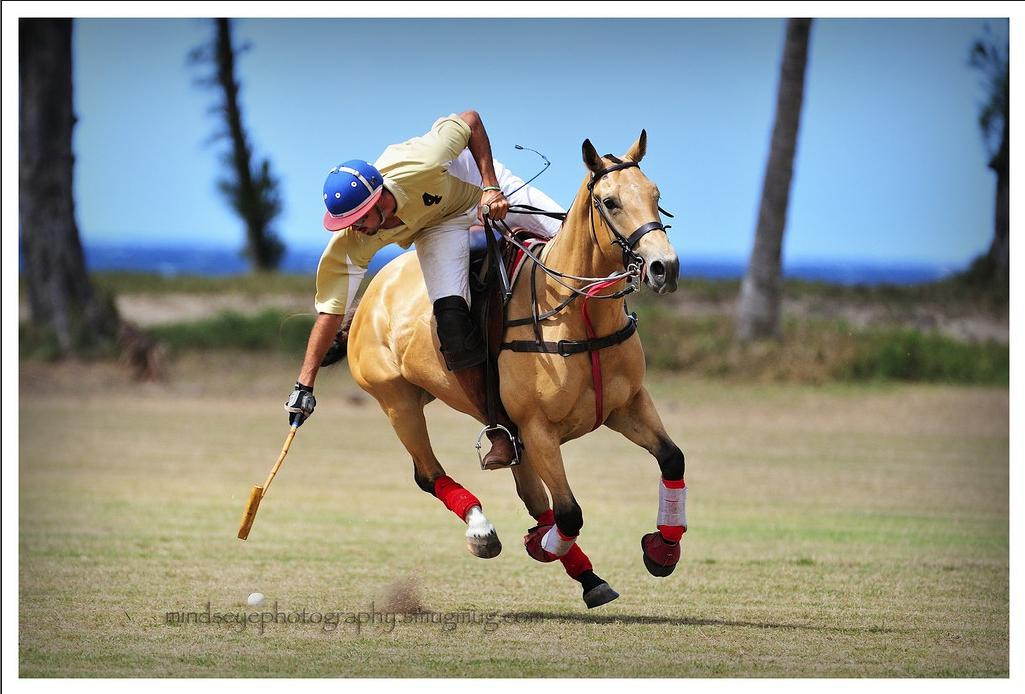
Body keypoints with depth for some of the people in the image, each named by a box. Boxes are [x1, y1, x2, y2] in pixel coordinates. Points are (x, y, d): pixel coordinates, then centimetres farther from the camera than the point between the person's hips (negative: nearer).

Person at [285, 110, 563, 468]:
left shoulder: (421, 164, -42)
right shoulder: (350, 243, -32)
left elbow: (470, 120, -25)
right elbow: (330, 310, -25)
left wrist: (490, 186, -28)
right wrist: (304, 385, -27)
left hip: (484, 185, 0)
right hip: (439, 224, 0)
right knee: (452, 322, -20)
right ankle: (501, 429, -8)